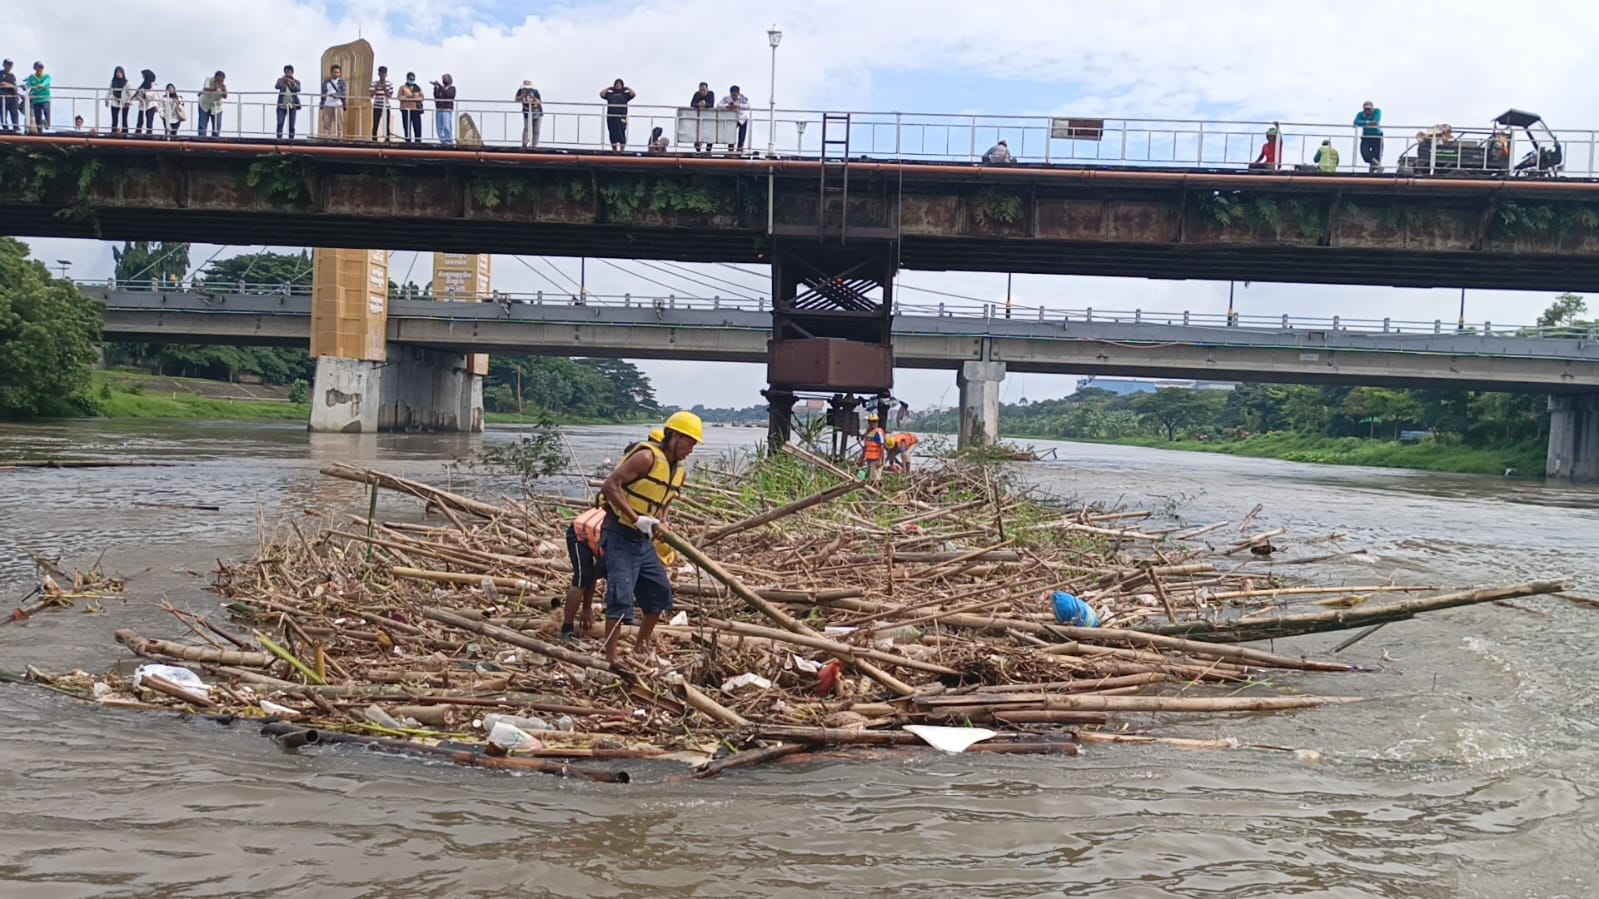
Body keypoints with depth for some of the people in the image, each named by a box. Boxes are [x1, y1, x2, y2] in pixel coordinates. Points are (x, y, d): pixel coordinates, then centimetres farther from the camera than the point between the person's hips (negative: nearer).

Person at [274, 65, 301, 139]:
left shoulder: (296, 82, 7)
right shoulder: (281, 80, 5)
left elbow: (298, 90, -11)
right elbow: (276, 87, -13)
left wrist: (293, 83, -28)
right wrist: (282, 81, -30)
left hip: (292, 106, 1)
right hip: (282, 106, -1)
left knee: (291, 125, 2)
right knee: (280, 124, -11)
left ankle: (291, 139, 6)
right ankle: (279, 139, -11)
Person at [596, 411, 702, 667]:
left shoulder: (679, 471, 11)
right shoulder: (647, 457, -16)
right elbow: (610, 485, -23)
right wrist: (636, 518, -27)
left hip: (644, 541, 9)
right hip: (620, 537, -9)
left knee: (660, 595, 14)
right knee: (621, 598, -15)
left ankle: (641, 647, 32)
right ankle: (610, 660, -12)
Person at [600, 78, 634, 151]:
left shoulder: (625, 94, 12)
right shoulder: (610, 94, 16)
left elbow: (634, 94, 0)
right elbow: (601, 94, 6)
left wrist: (627, 88, 9)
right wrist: (608, 88, 10)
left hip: (622, 117, -2)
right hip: (611, 117, 2)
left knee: (621, 133, -6)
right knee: (613, 133, 2)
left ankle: (621, 147, -1)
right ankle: (614, 147, 8)